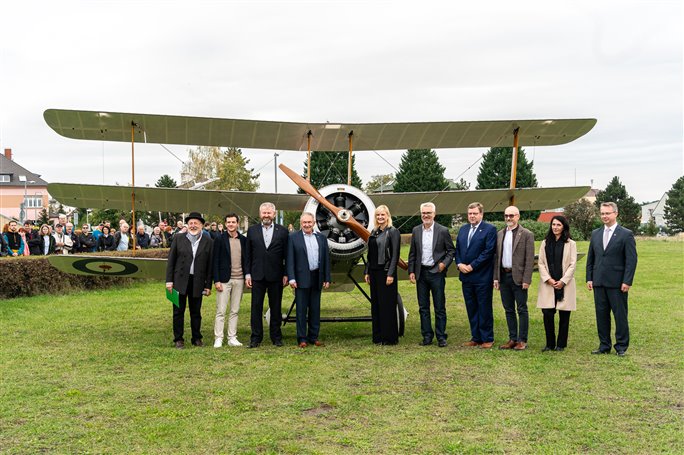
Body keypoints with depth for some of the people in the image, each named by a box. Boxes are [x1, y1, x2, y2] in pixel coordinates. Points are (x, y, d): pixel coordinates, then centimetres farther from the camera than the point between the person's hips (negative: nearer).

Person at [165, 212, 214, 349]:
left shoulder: (208, 242, 2)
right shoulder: (179, 239, 3)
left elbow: (210, 264, 2)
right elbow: (171, 261, 3)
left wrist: (208, 285, 0)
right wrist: (169, 280, -3)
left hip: (197, 282, 0)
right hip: (180, 280, 0)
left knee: (196, 312, 9)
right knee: (178, 311, 5)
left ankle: (197, 338, 20)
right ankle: (178, 339, 15)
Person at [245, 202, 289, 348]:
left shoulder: (282, 231, 3)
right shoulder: (252, 230, 6)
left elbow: (286, 255, 3)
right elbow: (248, 254, 6)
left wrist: (286, 274, -2)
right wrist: (247, 274, 1)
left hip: (276, 276, 0)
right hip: (257, 275, 1)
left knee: (276, 307, 7)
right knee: (256, 307, 3)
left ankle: (276, 336, 17)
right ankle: (256, 337, 10)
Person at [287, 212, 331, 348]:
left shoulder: (321, 238, 11)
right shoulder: (293, 238, 0)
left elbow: (326, 259, 11)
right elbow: (290, 260, -4)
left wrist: (327, 278, 6)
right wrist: (291, 278, -11)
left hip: (317, 279, 4)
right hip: (302, 279, -4)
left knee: (315, 309, 9)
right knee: (301, 309, 1)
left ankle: (313, 336, 18)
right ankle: (302, 338, 8)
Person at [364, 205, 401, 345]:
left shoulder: (393, 232, -7)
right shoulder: (374, 232, 14)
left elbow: (395, 255, -12)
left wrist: (391, 274, -18)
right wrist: (367, 271, 10)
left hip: (386, 272, -7)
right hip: (374, 272, 7)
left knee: (387, 304, -2)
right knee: (375, 304, 10)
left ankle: (390, 337, 6)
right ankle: (378, 336, 18)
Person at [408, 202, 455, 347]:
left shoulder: (443, 231, -4)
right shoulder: (416, 231, 6)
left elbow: (451, 250, 2)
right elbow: (412, 253, 10)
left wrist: (444, 263, -13)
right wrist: (411, 271, 4)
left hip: (436, 272, -3)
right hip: (421, 273, 4)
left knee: (439, 307, 2)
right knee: (423, 307, 9)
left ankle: (441, 337, 12)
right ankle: (427, 336, 18)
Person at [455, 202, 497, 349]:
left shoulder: (490, 229, -7)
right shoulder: (463, 229, 14)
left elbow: (488, 251, -14)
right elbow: (457, 249, 15)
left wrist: (472, 266, -15)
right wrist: (459, 264, -3)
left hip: (482, 277, -6)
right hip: (466, 276, 6)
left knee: (484, 308, 1)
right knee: (471, 309, 11)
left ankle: (487, 339, 11)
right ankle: (476, 338, 20)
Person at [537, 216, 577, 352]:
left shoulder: (570, 244, 3)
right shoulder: (545, 243, 11)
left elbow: (572, 265, -2)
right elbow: (541, 263, 7)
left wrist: (563, 281, -10)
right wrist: (548, 279, -6)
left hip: (564, 284, -2)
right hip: (548, 284, 2)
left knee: (564, 315, 2)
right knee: (547, 314, -3)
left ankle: (561, 344, 13)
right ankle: (550, 343, 8)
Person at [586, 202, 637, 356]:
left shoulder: (626, 234, -3)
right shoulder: (595, 234, 12)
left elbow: (631, 260, -7)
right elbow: (590, 258, 14)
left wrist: (627, 282, -12)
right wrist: (589, 278, 7)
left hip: (617, 283, -5)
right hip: (599, 282, 5)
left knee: (620, 315, 1)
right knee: (601, 315, 9)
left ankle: (621, 346, 12)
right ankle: (604, 346, 18)